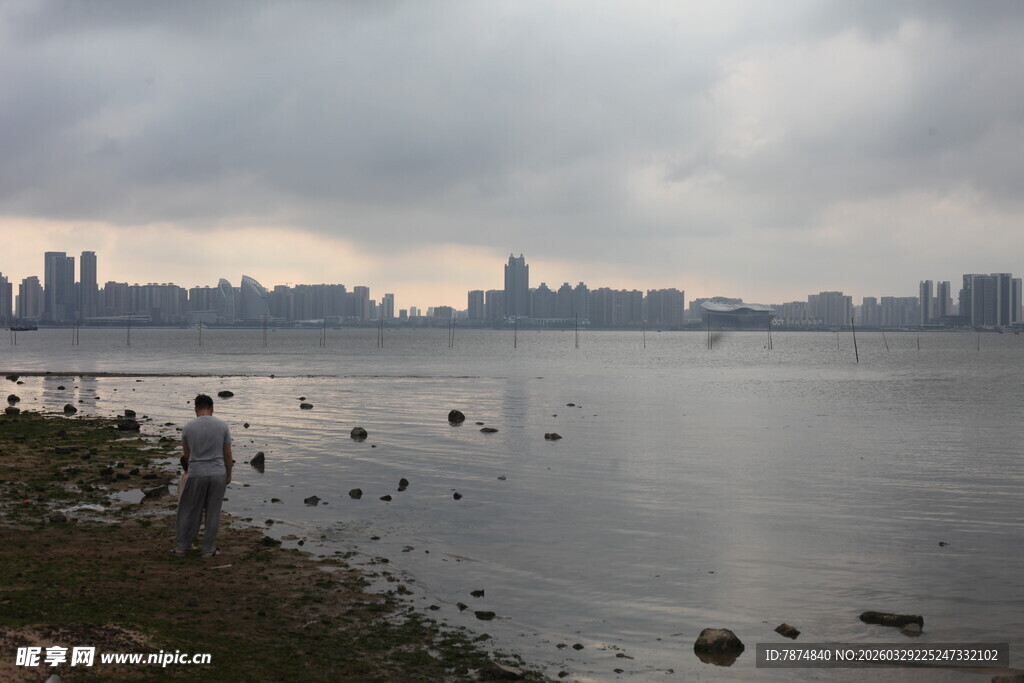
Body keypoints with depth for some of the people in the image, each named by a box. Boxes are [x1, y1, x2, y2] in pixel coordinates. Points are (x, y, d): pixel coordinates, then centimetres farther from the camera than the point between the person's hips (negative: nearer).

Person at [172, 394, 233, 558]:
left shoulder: (188, 427, -3)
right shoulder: (223, 425, -3)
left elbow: (186, 454, 9)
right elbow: (227, 454, 1)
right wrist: (228, 475, 13)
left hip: (196, 475, 0)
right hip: (218, 474, 0)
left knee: (189, 511, 11)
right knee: (213, 513, 8)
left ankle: (181, 548, 15)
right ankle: (208, 549, 11)